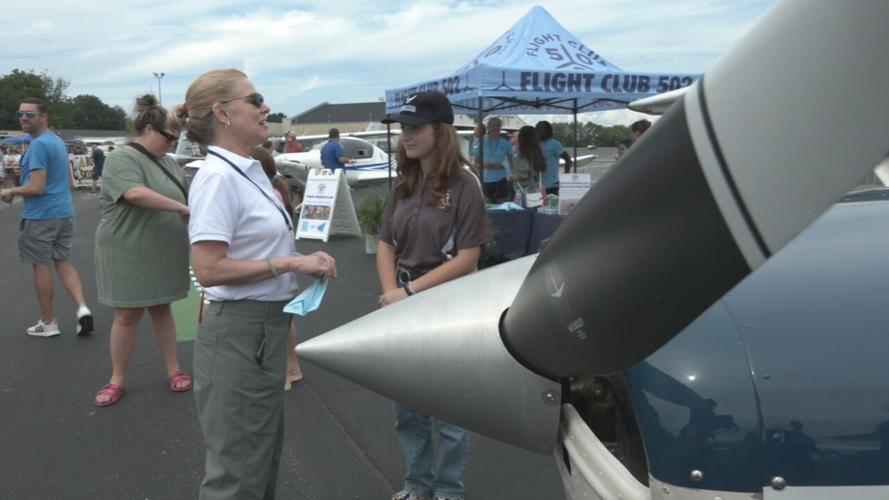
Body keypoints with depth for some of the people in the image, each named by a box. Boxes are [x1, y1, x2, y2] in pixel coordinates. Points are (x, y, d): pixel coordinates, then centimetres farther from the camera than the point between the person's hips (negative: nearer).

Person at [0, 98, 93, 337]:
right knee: (63, 262, 13)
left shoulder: (38, 145, -16)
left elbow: (36, 188, -21)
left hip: (40, 216, -8)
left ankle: (48, 323, 12)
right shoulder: (58, 140, 13)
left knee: (41, 266, 3)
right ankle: (82, 308, -4)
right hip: (64, 213, 8)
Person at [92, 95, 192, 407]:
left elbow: (186, 197, 15)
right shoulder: (122, 159, -14)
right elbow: (136, 193, -31)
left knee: (161, 310, 15)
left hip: (162, 253, 6)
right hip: (128, 253, -6)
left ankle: (173, 370, 23)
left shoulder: (168, 162, 10)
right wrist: (182, 208, -29)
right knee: (127, 315, 4)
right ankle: (117, 380, 18)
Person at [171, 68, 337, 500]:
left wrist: (303, 262, 8)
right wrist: (291, 263, -23)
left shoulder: (248, 171, 8)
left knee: (263, 451, 23)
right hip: (239, 331, -10)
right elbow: (209, 269, -25)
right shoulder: (219, 177, -19)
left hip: (265, 326, 10)